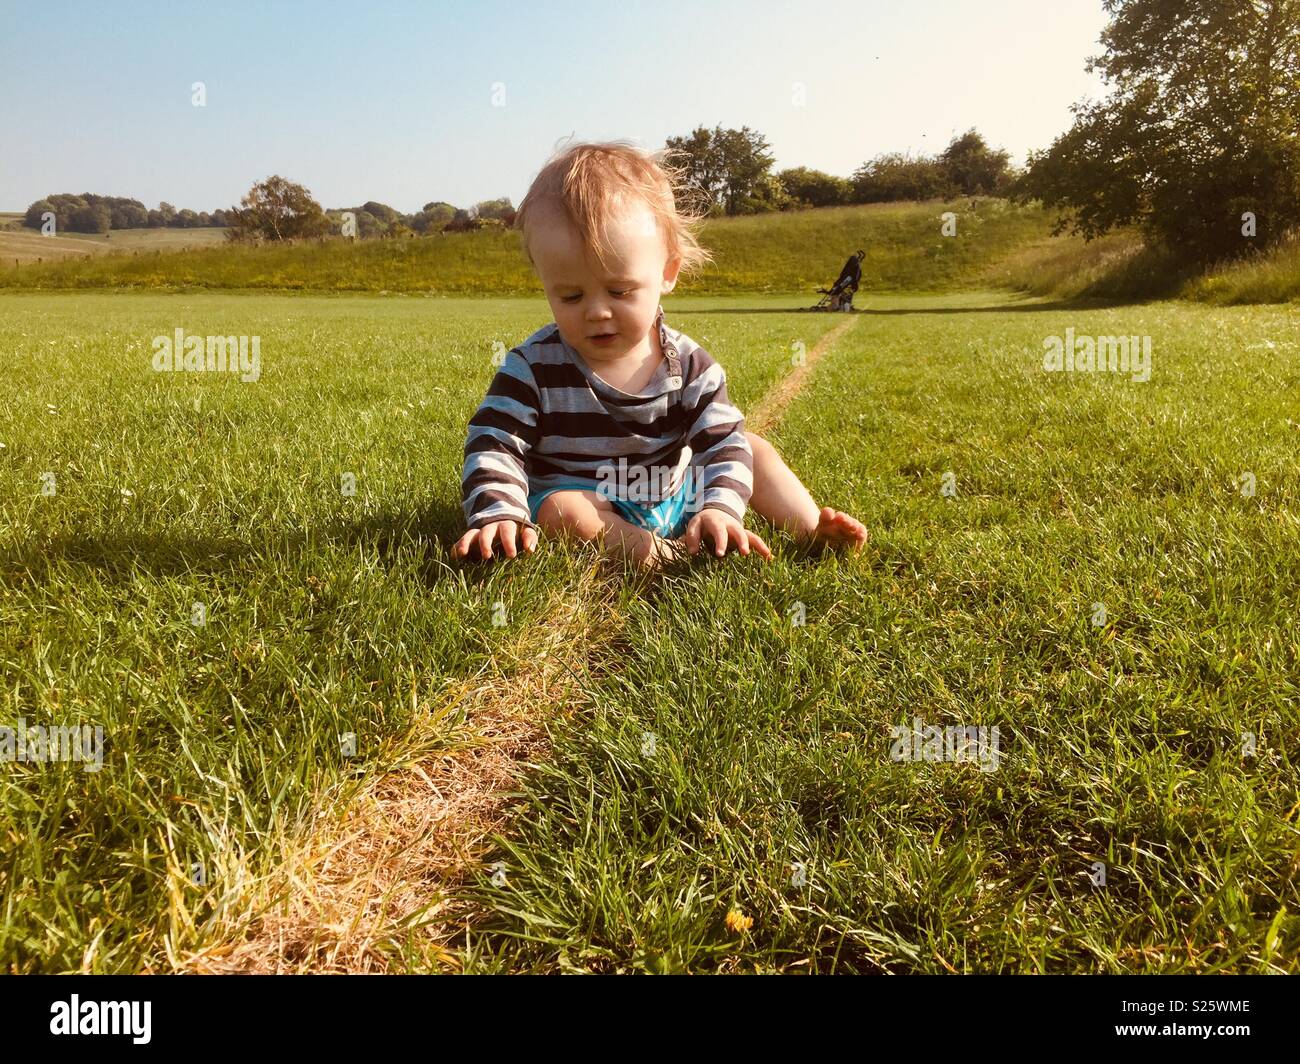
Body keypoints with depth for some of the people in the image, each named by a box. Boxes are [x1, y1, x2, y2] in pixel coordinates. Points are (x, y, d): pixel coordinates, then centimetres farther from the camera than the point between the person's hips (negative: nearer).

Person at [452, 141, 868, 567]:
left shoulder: (689, 364, -8)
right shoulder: (534, 367, -14)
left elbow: (722, 441, -11)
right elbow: (493, 446, -17)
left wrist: (720, 507, -31)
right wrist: (499, 514, -37)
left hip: (675, 497, 4)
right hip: (594, 510, -3)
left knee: (754, 449, 0)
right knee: (559, 507, -35)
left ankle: (812, 531, -1)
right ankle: (665, 556, -44)